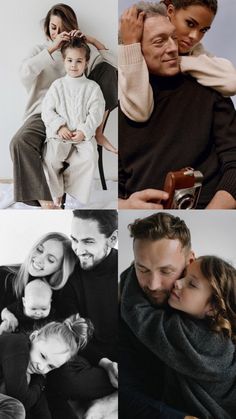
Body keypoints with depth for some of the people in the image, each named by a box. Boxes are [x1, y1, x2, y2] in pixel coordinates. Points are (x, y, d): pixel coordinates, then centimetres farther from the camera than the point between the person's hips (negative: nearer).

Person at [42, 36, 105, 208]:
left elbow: (96, 113, -1)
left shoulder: (92, 87, 5)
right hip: (59, 133, 0)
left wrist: (84, 131, -14)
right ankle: (56, 192, -2)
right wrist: (59, 126, -12)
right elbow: (47, 109, 3)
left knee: (88, 159, -26)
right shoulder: (57, 85, 7)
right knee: (50, 158, -23)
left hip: (83, 135, 0)